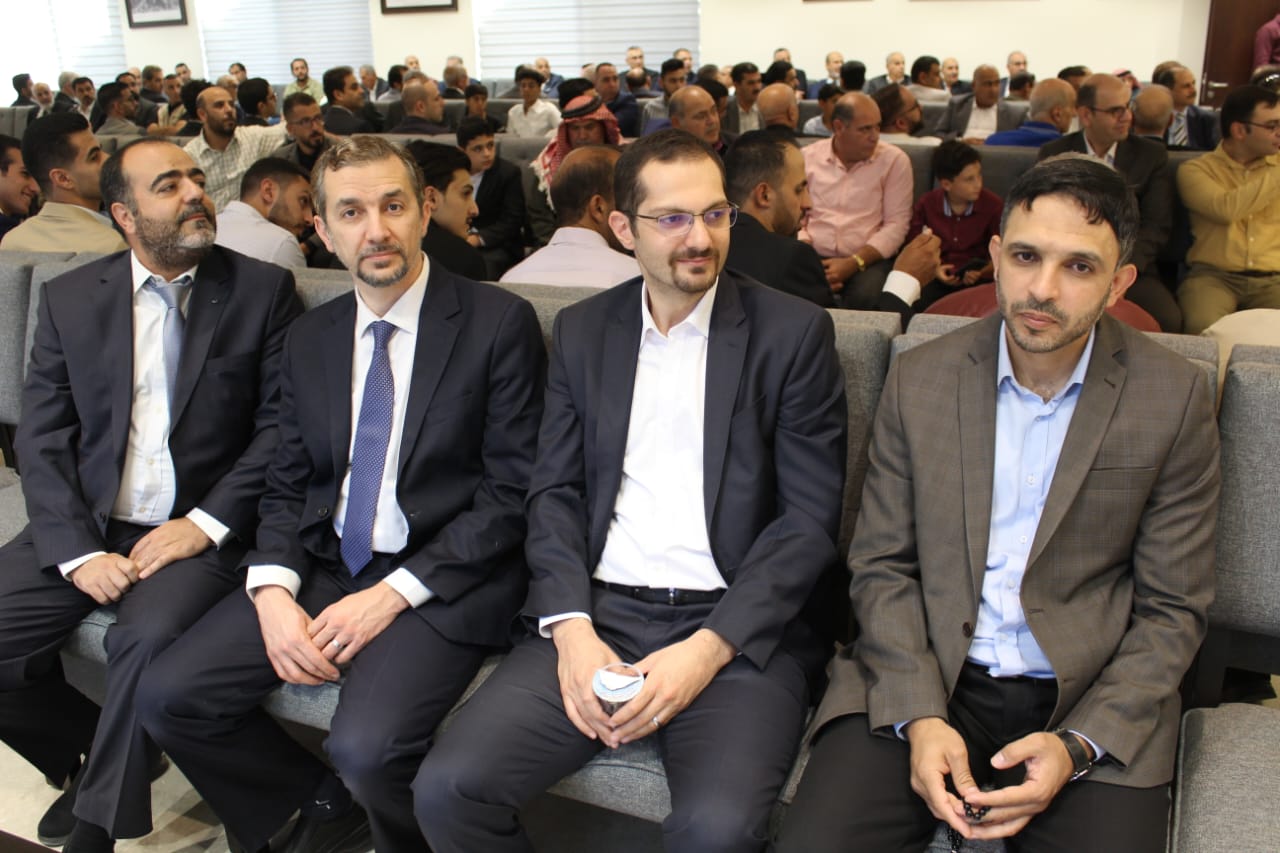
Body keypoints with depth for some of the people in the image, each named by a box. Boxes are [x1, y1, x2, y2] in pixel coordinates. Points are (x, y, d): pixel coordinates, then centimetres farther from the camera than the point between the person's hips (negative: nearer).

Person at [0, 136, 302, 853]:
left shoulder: (263, 290, 0)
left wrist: (207, 523, -14)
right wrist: (76, 550, -10)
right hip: (83, 527, 4)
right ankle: (96, 756, 16)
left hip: (201, 531, -4)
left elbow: (280, 426, -4)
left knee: (148, 641, -30)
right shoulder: (70, 299, 8)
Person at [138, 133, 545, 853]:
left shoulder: (499, 322, -7)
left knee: (366, 747, -28)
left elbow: (513, 490, -10)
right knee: (169, 697, -7)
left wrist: (395, 593, -16)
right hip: (325, 568, 6)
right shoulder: (311, 340, 11)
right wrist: (273, 591, -7)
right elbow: (288, 486, 12)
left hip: (441, 581, -5)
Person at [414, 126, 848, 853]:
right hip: (600, 613, 3)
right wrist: (570, 627, -8)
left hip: (738, 626, -3)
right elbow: (554, 492, 8)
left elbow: (810, 519, -4)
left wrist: (708, 650, -14)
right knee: (447, 790, -15)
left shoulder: (794, 332, 0)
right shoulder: (582, 331, 11)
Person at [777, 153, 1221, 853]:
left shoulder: (1174, 398, -2)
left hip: (1092, 702, 0)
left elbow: (1173, 610, 1)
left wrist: (1076, 744, -12)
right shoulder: (919, 378, 1)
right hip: (920, 683, 0)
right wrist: (920, 717, -11)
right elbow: (881, 566, 3)